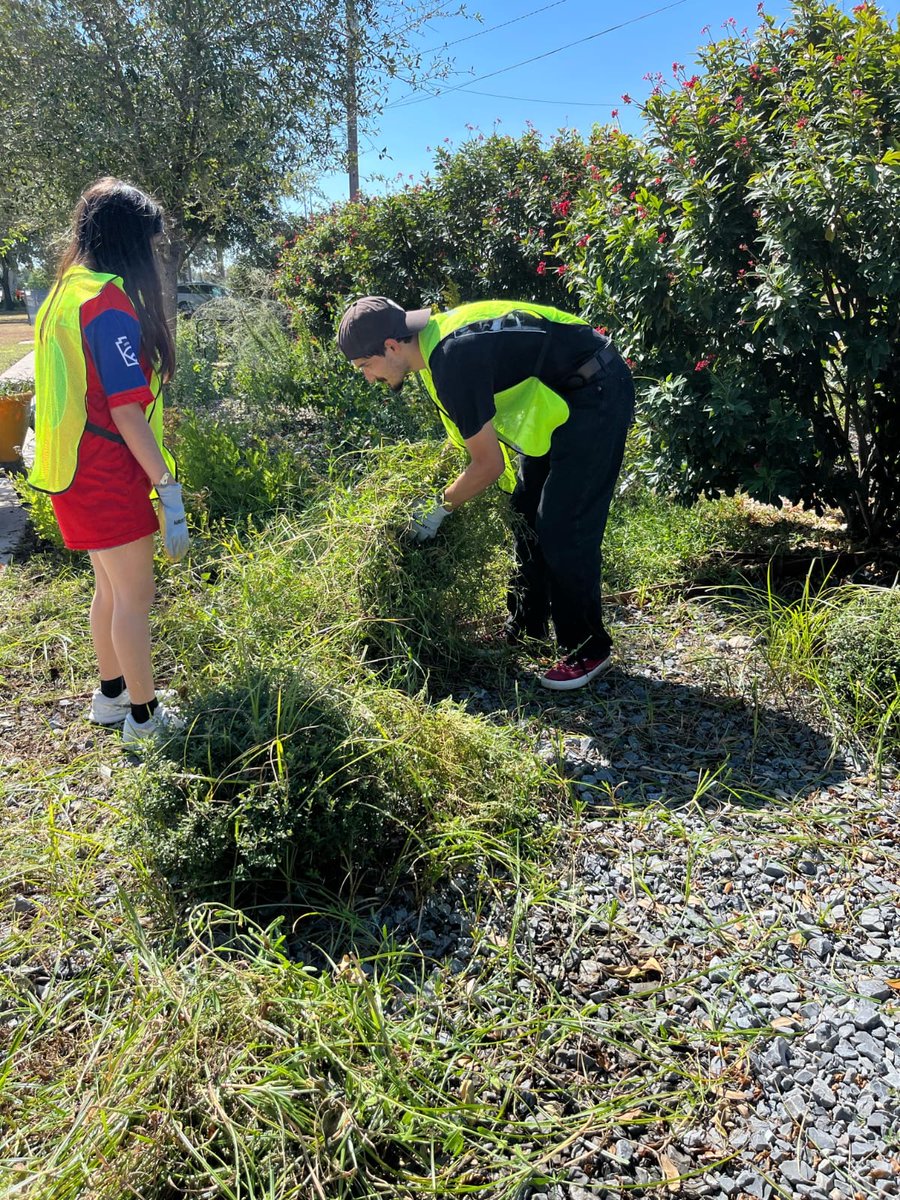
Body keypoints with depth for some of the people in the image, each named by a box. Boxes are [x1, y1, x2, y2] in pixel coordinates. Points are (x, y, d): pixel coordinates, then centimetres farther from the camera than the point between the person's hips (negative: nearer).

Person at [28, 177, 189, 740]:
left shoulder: (68, 292, 12)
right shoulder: (110, 302, -18)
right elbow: (127, 412, -22)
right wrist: (169, 489, -20)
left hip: (83, 471, 9)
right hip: (110, 475, -9)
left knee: (111, 587, 19)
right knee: (136, 594, 1)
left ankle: (112, 694, 33)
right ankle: (144, 716, 14)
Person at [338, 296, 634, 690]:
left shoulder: (453, 360, -28)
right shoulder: (434, 335, 2)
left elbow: (489, 465, -22)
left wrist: (439, 508, -8)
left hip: (597, 395, -10)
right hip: (564, 393, 10)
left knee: (562, 528, -11)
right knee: (528, 510, 13)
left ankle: (587, 651, 3)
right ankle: (523, 631, 26)